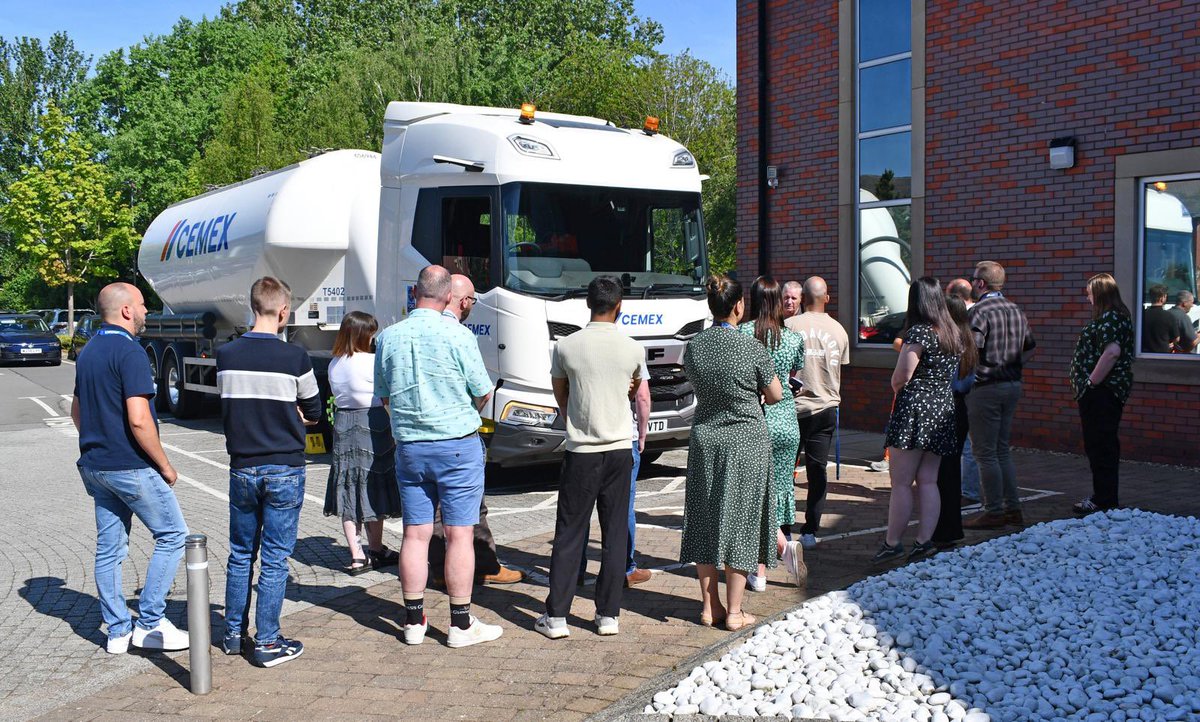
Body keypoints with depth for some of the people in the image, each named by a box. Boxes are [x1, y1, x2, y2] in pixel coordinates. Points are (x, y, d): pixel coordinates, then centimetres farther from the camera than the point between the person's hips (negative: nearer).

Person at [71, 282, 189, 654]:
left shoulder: (88, 352, 12)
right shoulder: (129, 352, -17)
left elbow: (77, 410, 22)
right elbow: (138, 419, -23)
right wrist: (165, 467, -14)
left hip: (95, 466, 9)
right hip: (132, 467, -9)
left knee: (109, 548, 11)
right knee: (173, 536, 3)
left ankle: (117, 631, 18)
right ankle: (149, 624, 3)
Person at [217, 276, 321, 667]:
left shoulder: (226, 355, -1)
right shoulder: (294, 357, -12)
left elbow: (226, 409, 11)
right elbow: (313, 413, -1)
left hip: (241, 469, 4)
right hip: (284, 470, -4)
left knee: (240, 554, 17)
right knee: (275, 559, 3)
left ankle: (234, 633, 27)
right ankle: (267, 642, 9)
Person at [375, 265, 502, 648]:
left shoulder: (388, 337, 1)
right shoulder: (458, 335, -12)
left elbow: (384, 398, 10)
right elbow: (483, 393, -4)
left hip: (408, 447, 4)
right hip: (458, 445, -4)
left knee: (415, 533, 9)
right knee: (459, 533, 2)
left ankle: (414, 621, 16)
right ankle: (461, 624, 8)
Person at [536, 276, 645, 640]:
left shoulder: (566, 347, -6)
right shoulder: (633, 349, -3)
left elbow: (561, 398, 8)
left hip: (580, 451, -1)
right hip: (619, 449, 1)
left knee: (569, 535, 5)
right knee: (615, 535, 8)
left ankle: (556, 617, 8)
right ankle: (608, 615, 13)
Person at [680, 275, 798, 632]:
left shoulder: (694, 346, -2)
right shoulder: (752, 348, -14)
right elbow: (775, 395, -3)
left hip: (704, 439, 4)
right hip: (746, 441, -4)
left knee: (705, 521, 11)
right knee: (740, 522, 4)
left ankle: (710, 606, 20)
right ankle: (734, 612, 10)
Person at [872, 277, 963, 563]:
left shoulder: (919, 331, -11)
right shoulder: (953, 333, 12)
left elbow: (901, 375, -14)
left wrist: (896, 388, 5)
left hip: (914, 407, -8)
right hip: (944, 408, 8)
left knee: (901, 483, -2)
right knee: (928, 481, 9)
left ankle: (892, 544, 2)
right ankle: (924, 541, 5)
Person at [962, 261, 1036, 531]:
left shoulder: (978, 312, -15)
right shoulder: (1016, 311, 11)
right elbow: (1029, 347, 18)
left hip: (985, 388, -8)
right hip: (1013, 385, 8)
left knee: (985, 452, -1)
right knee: (1002, 449, 16)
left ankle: (994, 511, 3)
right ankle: (1012, 508, 19)